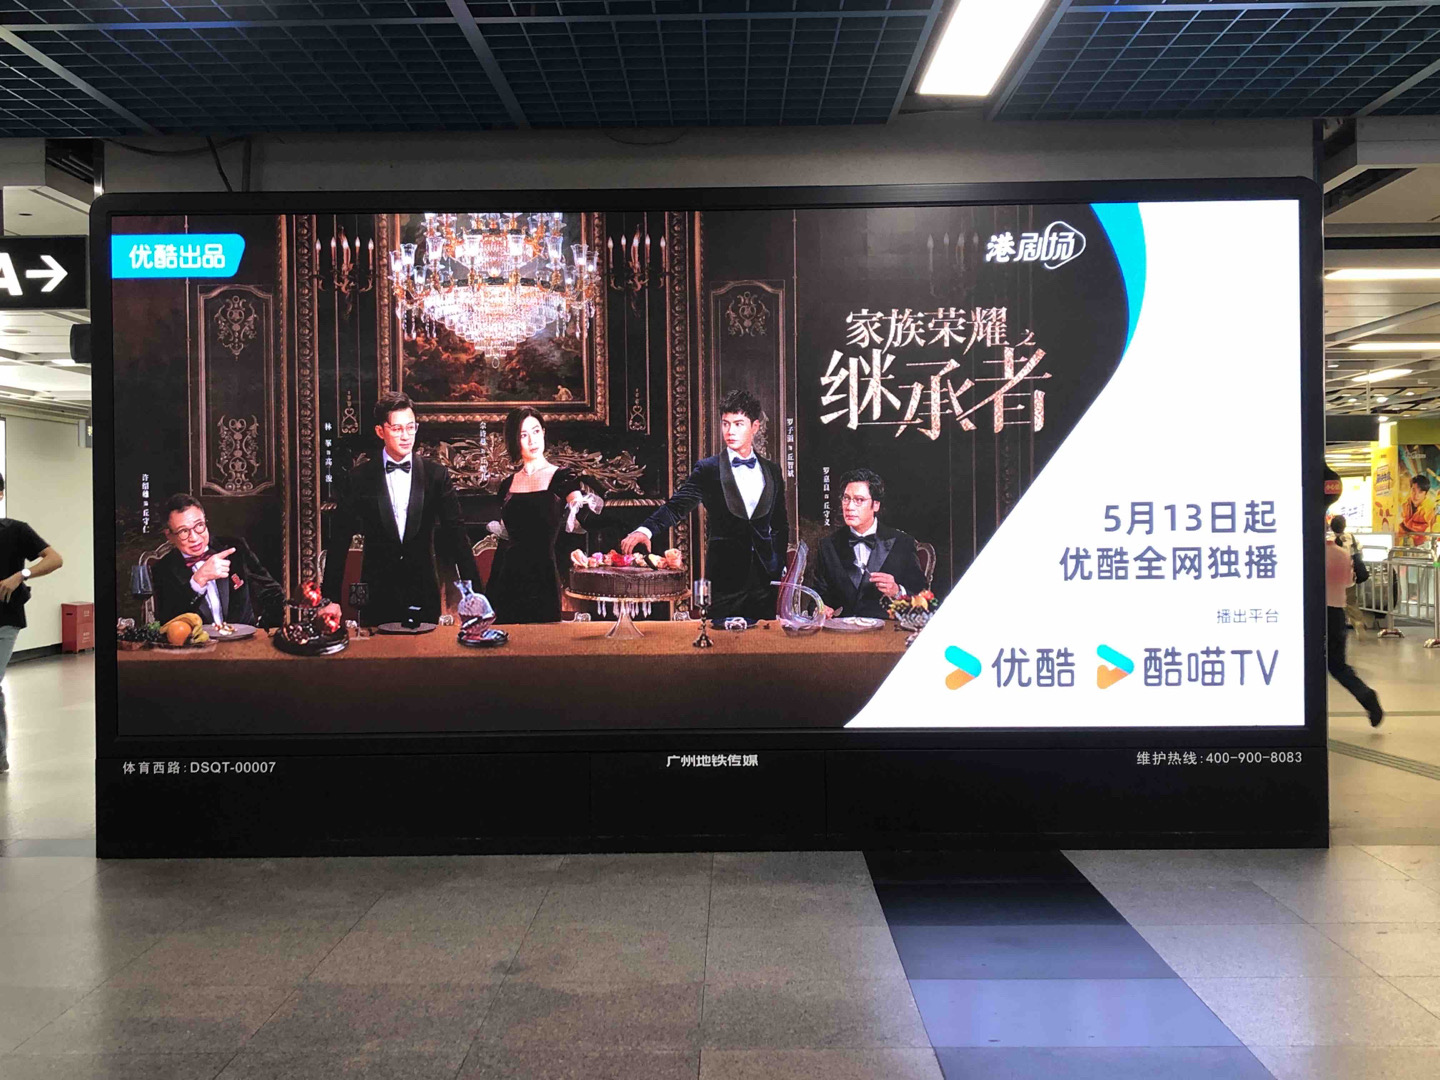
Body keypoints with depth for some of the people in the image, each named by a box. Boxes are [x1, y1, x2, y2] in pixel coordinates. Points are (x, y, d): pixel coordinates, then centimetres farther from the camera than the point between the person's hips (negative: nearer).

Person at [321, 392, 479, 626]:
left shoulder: (436, 474, 1)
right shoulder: (360, 478, 0)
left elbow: (456, 534, 0)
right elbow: (340, 539, 1)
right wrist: (331, 598, -4)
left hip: (424, 595, 1)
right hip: (377, 596, 0)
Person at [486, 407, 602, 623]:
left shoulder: (561, 478, -1)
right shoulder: (508, 485, 11)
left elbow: (578, 523, -15)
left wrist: (587, 510, -32)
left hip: (542, 576, -4)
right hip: (507, 577, 4)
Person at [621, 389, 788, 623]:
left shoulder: (772, 471, 11)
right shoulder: (709, 470, 0)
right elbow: (678, 506, -12)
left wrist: (781, 567, 8)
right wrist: (646, 530, -30)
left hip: (765, 577, 3)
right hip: (725, 575, -3)